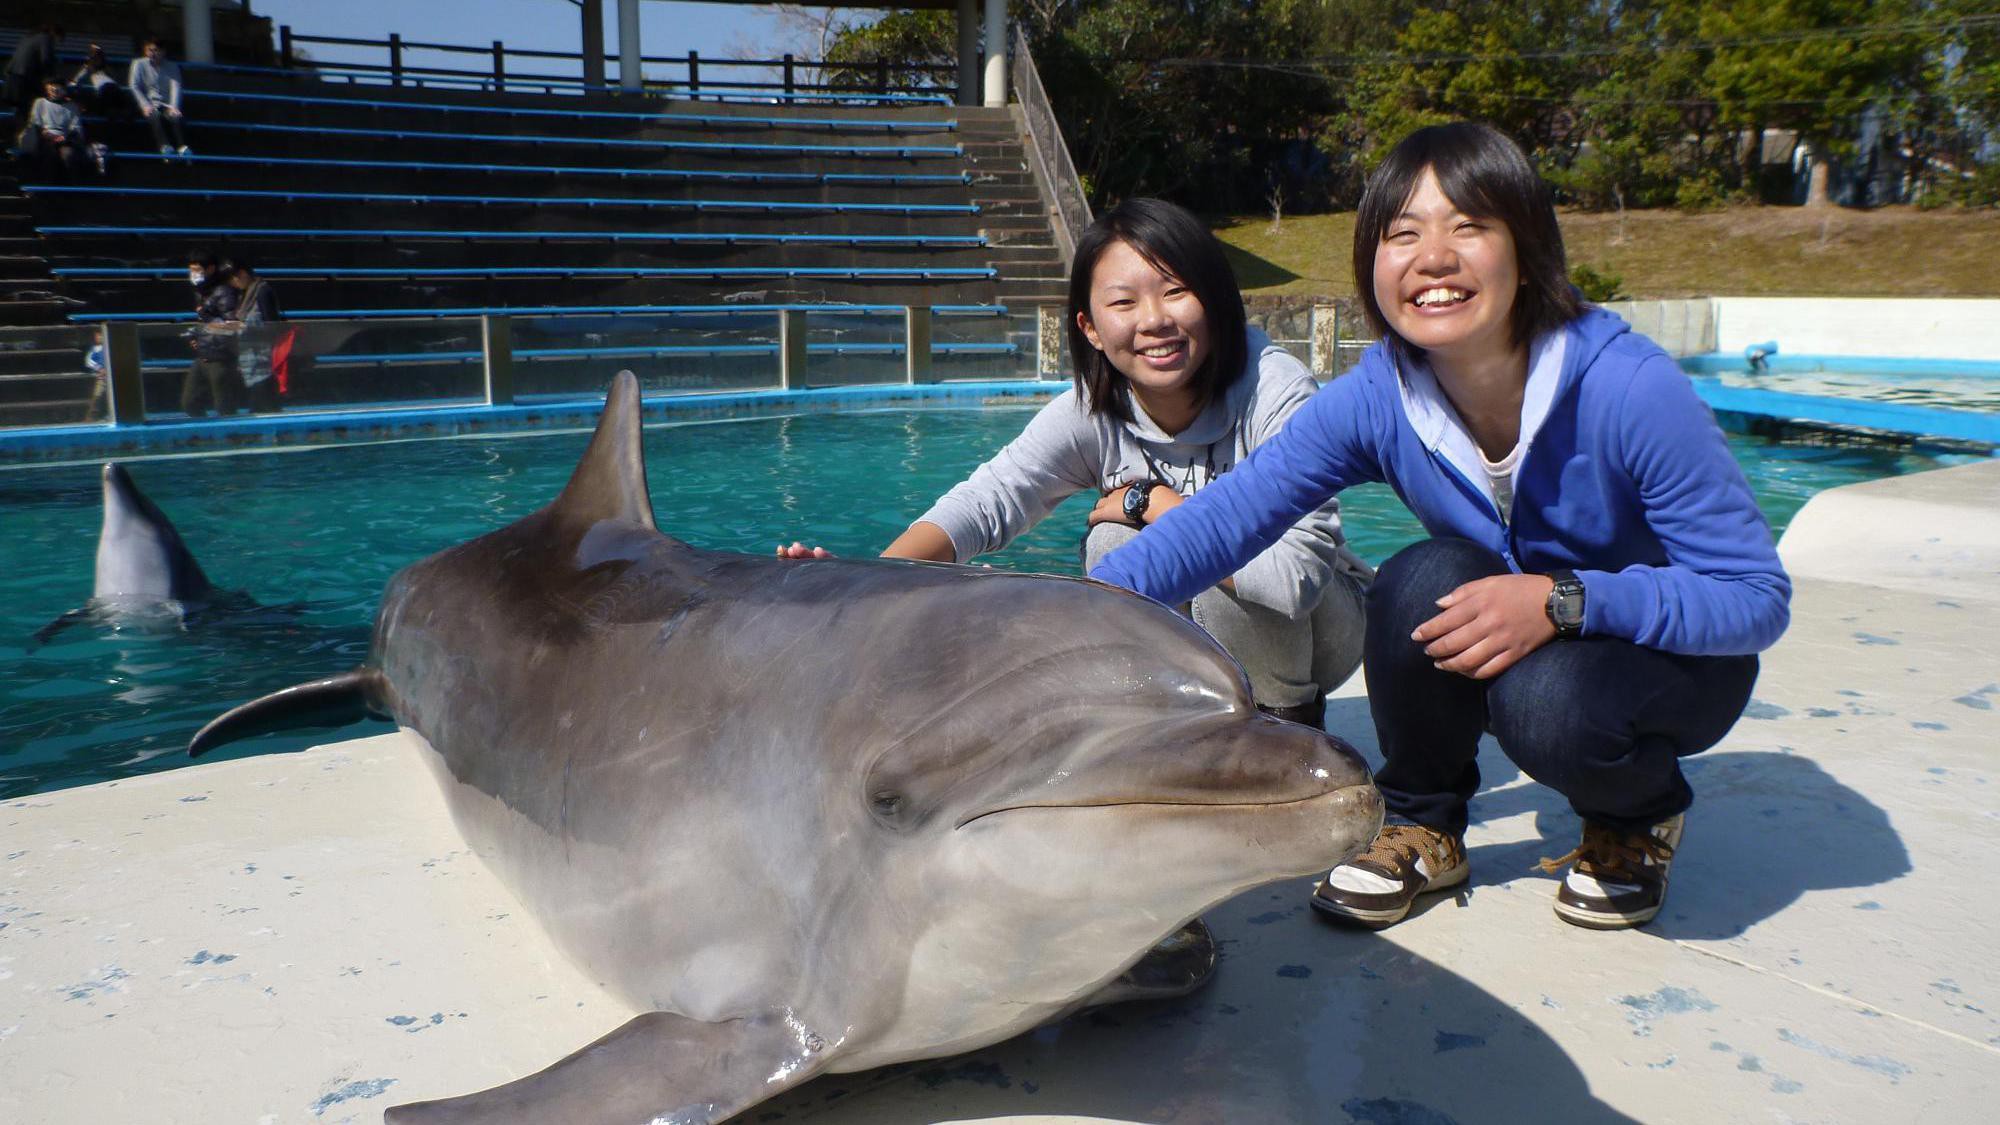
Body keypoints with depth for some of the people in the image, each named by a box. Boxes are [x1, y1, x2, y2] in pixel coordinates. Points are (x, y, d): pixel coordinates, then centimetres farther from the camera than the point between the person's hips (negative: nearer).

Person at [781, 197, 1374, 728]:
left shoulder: (1278, 390, -28)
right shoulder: (1091, 411, -15)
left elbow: (1294, 574, -38)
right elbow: (984, 500, -28)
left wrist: (1151, 502, -27)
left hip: (1322, 621, -3)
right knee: (1114, 544, -24)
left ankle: (1291, 722, -5)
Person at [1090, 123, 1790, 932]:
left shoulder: (1630, 388, -29)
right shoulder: (1373, 399, -18)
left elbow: (1757, 598, -25)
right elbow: (1229, 514, -25)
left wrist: (1565, 599, -40)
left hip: (1679, 654, -3)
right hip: (1506, 646, 3)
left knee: (1545, 701, -34)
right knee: (1422, 581, -28)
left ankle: (1640, 820, 3)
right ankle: (1422, 826, -2)